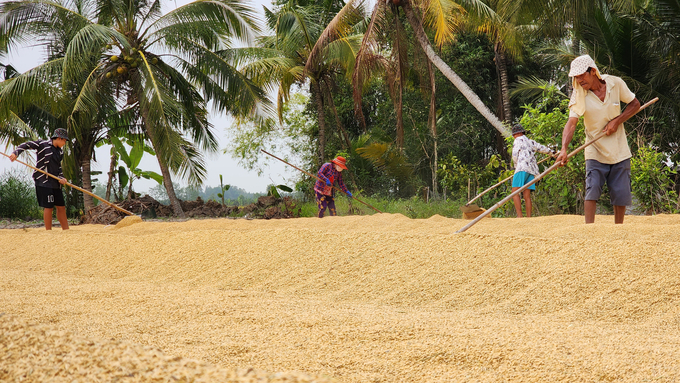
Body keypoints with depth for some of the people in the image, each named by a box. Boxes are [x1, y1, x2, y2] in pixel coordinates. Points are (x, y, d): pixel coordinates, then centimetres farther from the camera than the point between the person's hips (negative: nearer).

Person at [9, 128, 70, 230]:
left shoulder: (60, 152, 14)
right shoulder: (43, 145, -7)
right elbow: (26, 145, -8)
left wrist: (61, 178, -3)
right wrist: (16, 153, -23)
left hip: (55, 182, 7)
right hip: (44, 182, -7)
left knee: (61, 206, 9)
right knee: (48, 207, -8)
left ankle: (66, 230, 16)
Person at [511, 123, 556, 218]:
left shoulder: (519, 140, 7)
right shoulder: (530, 142, 26)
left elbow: (515, 156, 1)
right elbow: (542, 148, 35)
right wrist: (553, 153, 52)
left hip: (522, 168, -8)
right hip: (531, 171, 8)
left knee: (515, 191, -14)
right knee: (527, 195, 2)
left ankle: (519, 216, -27)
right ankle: (529, 217, -8)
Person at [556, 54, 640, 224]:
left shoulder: (616, 83, -7)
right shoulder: (578, 95, -11)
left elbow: (635, 104, 5)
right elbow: (571, 123, -22)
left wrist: (616, 121, -11)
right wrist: (564, 149, -38)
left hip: (620, 152, 1)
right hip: (595, 153, -1)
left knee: (621, 193, 2)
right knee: (592, 188, -16)